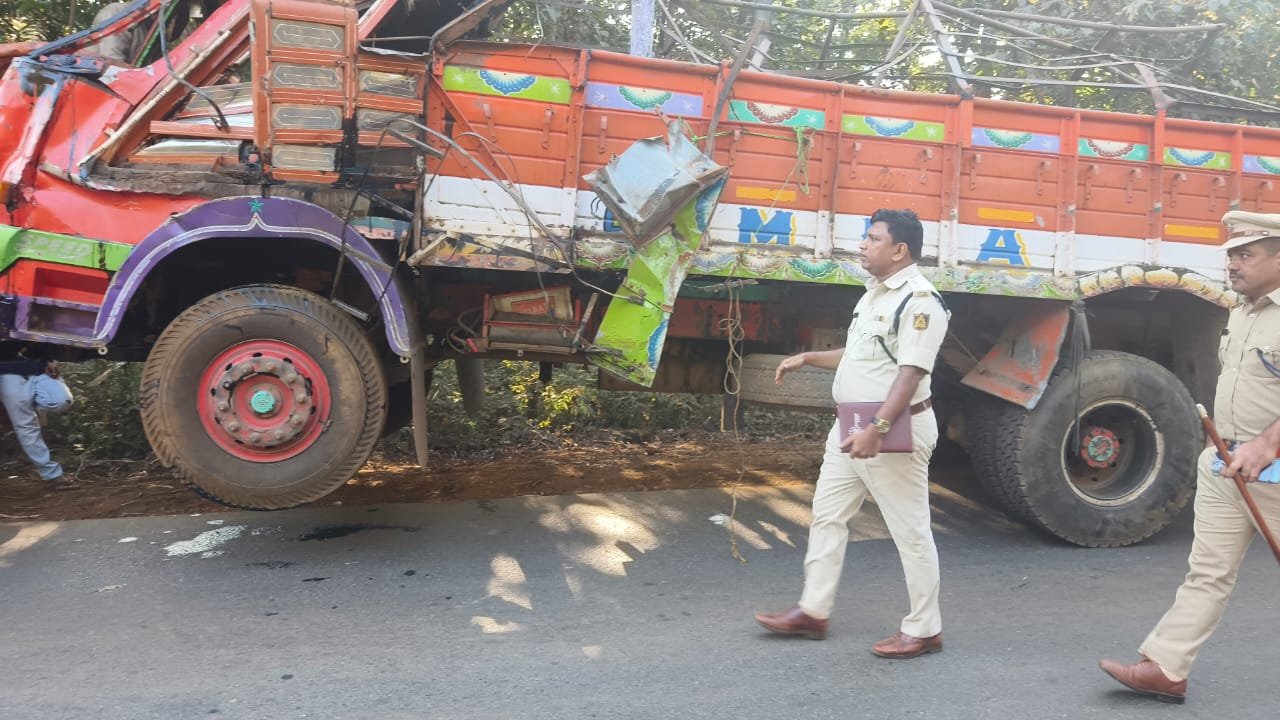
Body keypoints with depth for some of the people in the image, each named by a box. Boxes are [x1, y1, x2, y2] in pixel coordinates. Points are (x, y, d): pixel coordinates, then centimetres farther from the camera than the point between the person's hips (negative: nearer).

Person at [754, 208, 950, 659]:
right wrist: (808, 359, 19)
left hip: (894, 431, -10)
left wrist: (877, 430, -34)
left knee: (910, 531, 1)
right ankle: (813, 612, 24)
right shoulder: (875, 294, 14)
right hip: (852, 426, 10)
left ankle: (924, 630, 14)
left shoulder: (919, 300, -17)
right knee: (827, 516, 14)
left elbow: (911, 373, -26)